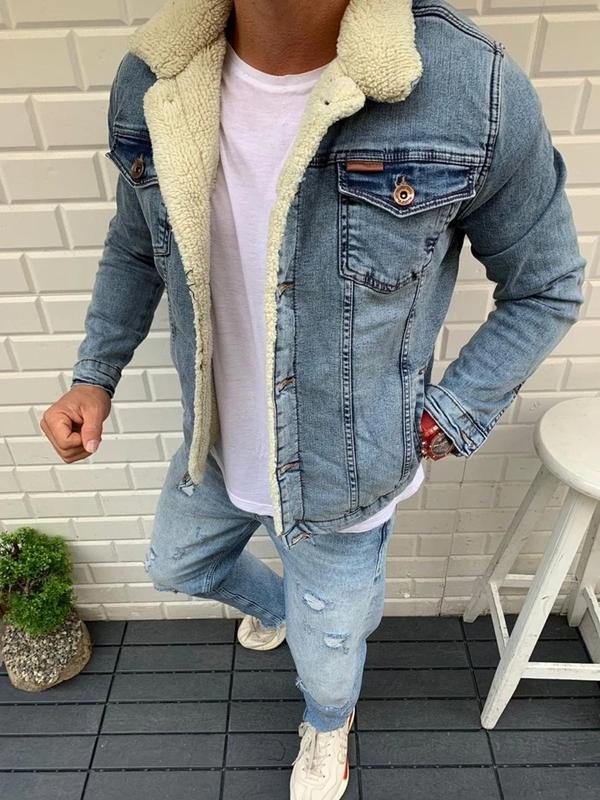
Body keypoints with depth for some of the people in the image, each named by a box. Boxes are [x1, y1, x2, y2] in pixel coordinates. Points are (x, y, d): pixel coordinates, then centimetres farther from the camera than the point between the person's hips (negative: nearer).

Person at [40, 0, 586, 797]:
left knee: (326, 652, 21)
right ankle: (275, 606, 67)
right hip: (217, 446, 5)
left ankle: (328, 726, 63)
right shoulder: (152, 82, -10)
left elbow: (545, 288, -10)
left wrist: (445, 422, -15)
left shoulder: (472, 88, -25)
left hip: (344, 471, -4)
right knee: (176, 565, 31)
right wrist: (95, 375, -5)